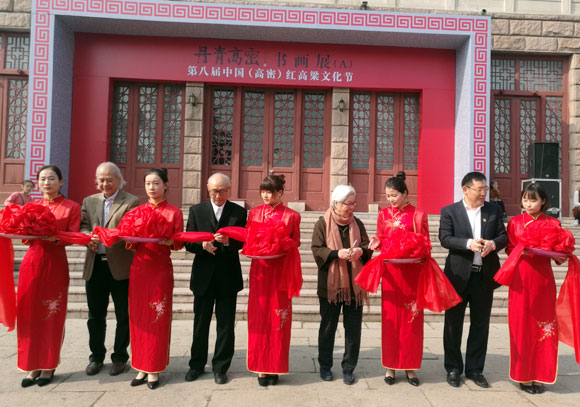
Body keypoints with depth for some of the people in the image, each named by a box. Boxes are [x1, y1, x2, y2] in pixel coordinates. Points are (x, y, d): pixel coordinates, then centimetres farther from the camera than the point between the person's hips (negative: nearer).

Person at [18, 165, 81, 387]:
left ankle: (49, 365, 15)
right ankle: (33, 365, 17)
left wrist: (55, 238, -25)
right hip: (31, 262, 4)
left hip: (55, 264, -3)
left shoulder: (72, 207, -1)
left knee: (52, 315, 2)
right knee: (29, 314, 5)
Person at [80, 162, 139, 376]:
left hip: (120, 267, -4)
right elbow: (82, 226, 9)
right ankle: (96, 357, 31)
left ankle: (120, 357, 22)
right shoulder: (89, 201, 14)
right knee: (95, 315, 15)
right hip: (95, 266, 5)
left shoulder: (131, 202, -4)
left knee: (123, 315, 6)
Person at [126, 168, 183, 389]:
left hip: (161, 269, -3)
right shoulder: (136, 211, 8)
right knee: (138, 317, 7)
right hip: (139, 268, 3)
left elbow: (179, 242, -1)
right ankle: (141, 368, 19)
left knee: (158, 318, 2)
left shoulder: (174, 212, 0)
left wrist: (170, 242, -21)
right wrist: (130, 240, -12)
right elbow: (130, 242, 10)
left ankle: (154, 369, 14)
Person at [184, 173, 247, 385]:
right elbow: (188, 243, -2)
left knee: (226, 325, 7)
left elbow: (243, 242, -6)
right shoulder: (196, 210, 2)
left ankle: (220, 367, 22)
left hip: (228, 276, -1)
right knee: (200, 323, 13)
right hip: (204, 276, 1)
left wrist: (228, 241, -26)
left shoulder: (239, 212, 1)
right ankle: (197, 365, 30)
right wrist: (203, 245, -22)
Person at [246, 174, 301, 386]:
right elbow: (248, 240, 11)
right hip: (259, 269, 2)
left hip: (281, 270, -1)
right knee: (259, 317, 4)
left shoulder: (291, 216, 1)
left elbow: (296, 242, 6)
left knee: (278, 318, 4)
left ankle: (275, 368, 17)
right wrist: (250, 249, -10)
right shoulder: (254, 213, 8)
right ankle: (261, 367, 15)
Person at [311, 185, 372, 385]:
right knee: (328, 326, 10)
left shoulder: (357, 223, 8)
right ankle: (325, 366, 26)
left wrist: (361, 251, -15)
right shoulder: (323, 223, -2)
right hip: (331, 284, -3)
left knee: (353, 327, 6)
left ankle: (349, 368, 20)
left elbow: (367, 246, 7)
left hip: (354, 283, 3)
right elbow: (317, 249, -8)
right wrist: (336, 253, -23)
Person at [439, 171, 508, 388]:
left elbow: (504, 236, 5)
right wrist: (468, 243, -25)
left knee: (480, 324, 11)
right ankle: (453, 368, 21)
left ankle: (475, 369, 25)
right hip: (458, 275, -3)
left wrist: (493, 243, -17)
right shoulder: (449, 211, -1)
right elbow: (444, 238, -11)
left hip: (484, 275, 3)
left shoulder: (494, 210, 8)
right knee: (453, 323, 7)